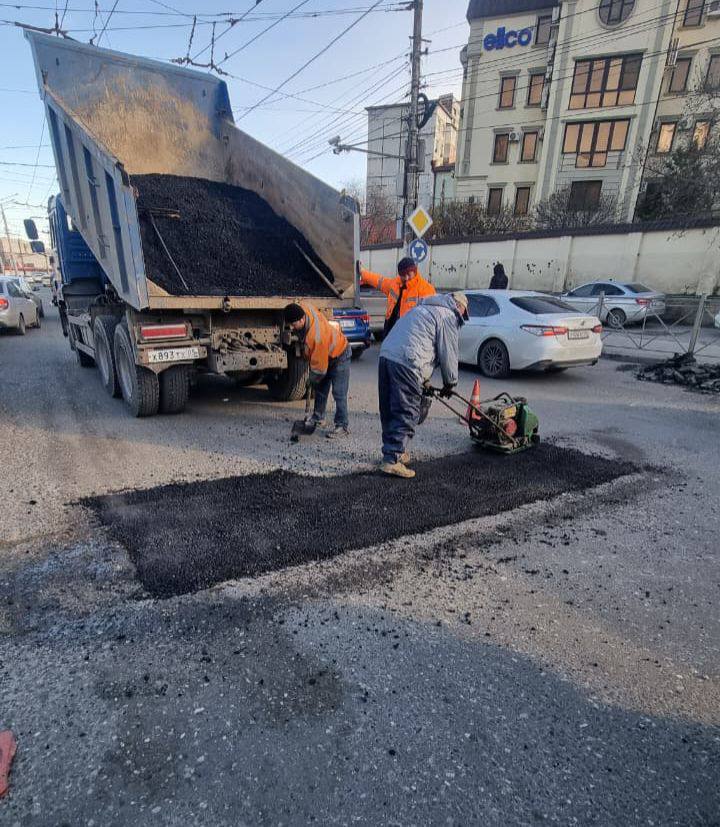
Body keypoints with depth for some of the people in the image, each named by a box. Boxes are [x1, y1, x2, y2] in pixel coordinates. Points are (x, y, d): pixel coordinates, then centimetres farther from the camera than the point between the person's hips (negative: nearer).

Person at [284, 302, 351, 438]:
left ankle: (342, 427, -3)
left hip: (339, 355, -10)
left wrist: (312, 379, -12)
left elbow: (319, 366, -30)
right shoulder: (304, 308, -19)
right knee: (320, 389, 17)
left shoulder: (317, 337, -41)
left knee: (339, 394, -10)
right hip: (325, 353, 10)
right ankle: (318, 417, 31)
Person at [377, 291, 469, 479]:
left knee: (389, 410, 15)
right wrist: (450, 383, 16)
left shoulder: (424, 309, 32)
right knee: (406, 413, -5)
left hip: (386, 355, 9)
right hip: (406, 362, -9)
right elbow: (448, 353, 2)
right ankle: (392, 459, -7)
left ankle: (392, 451, 28)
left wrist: (423, 379, 34)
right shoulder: (448, 316, 4)